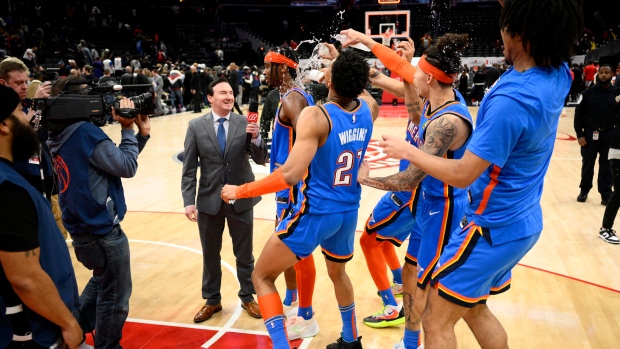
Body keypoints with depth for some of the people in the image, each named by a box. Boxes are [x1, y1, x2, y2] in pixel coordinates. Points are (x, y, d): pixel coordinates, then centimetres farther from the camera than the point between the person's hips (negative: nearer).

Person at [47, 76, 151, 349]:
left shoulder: (61, 136, 8)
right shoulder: (85, 132, -20)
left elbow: (114, 162, 11)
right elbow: (126, 167, -17)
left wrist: (141, 135, 3)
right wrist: (128, 129, -9)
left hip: (83, 227, 9)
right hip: (102, 229, -9)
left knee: (101, 282, 29)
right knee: (115, 297, 8)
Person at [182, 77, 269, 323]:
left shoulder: (245, 123, -4)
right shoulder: (196, 126, -2)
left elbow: (261, 160, -8)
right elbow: (189, 168, -2)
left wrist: (256, 139, -27)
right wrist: (189, 201, -10)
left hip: (241, 200, 0)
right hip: (209, 201, 1)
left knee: (244, 254, 13)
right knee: (210, 255, 15)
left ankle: (247, 298, 32)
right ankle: (212, 300, 34)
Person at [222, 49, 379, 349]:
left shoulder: (315, 116, -22)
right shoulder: (368, 109, -3)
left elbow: (290, 175, -29)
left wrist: (240, 191, -19)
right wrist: (345, 62, 27)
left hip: (315, 214, -7)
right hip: (348, 213, 7)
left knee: (262, 277, 10)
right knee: (338, 273, 33)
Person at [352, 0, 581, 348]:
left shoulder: (511, 100, -30)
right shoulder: (558, 76, -4)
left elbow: (462, 174, -26)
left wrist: (408, 150, -11)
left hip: (494, 229, -9)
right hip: (523, 222, 9)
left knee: (437, 321, 6)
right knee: (475, 308, 25)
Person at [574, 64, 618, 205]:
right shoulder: (589, 92, -3)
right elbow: (579, 114, -1)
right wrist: (579, 134, -7)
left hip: (609, 133, 0)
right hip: (590, 133, 0)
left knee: (606, 165, 8)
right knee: (587, 164, 11)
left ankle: (606, 193, 18)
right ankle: (584, 190, 26)